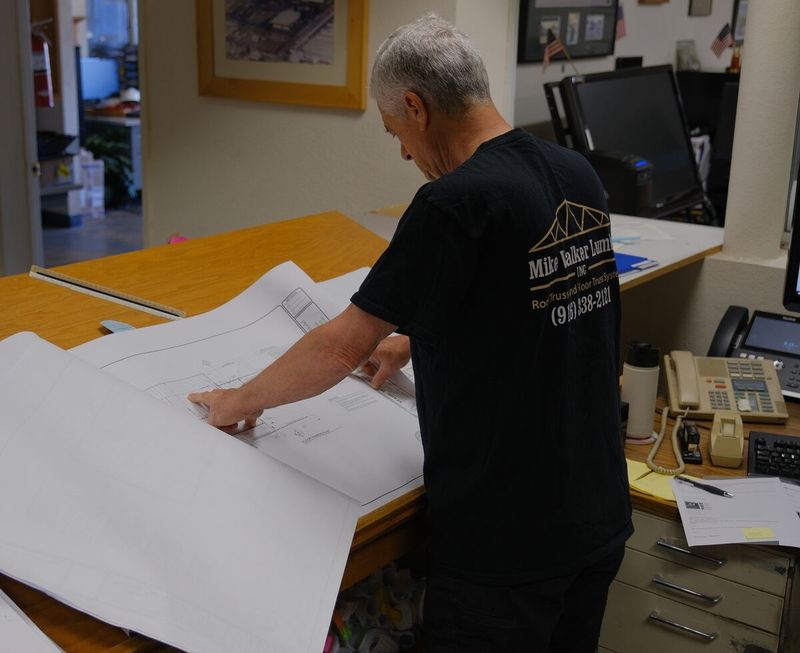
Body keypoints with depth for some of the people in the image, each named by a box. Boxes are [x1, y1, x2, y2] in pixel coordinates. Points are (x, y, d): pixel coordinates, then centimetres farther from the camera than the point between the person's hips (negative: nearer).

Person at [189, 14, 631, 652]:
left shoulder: (456, 203, -22)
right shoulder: (579, 176, 2)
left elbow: (344, 344, -15)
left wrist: (242, 400, 1)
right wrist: (414, 343, 26)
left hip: (507, 540, -8)